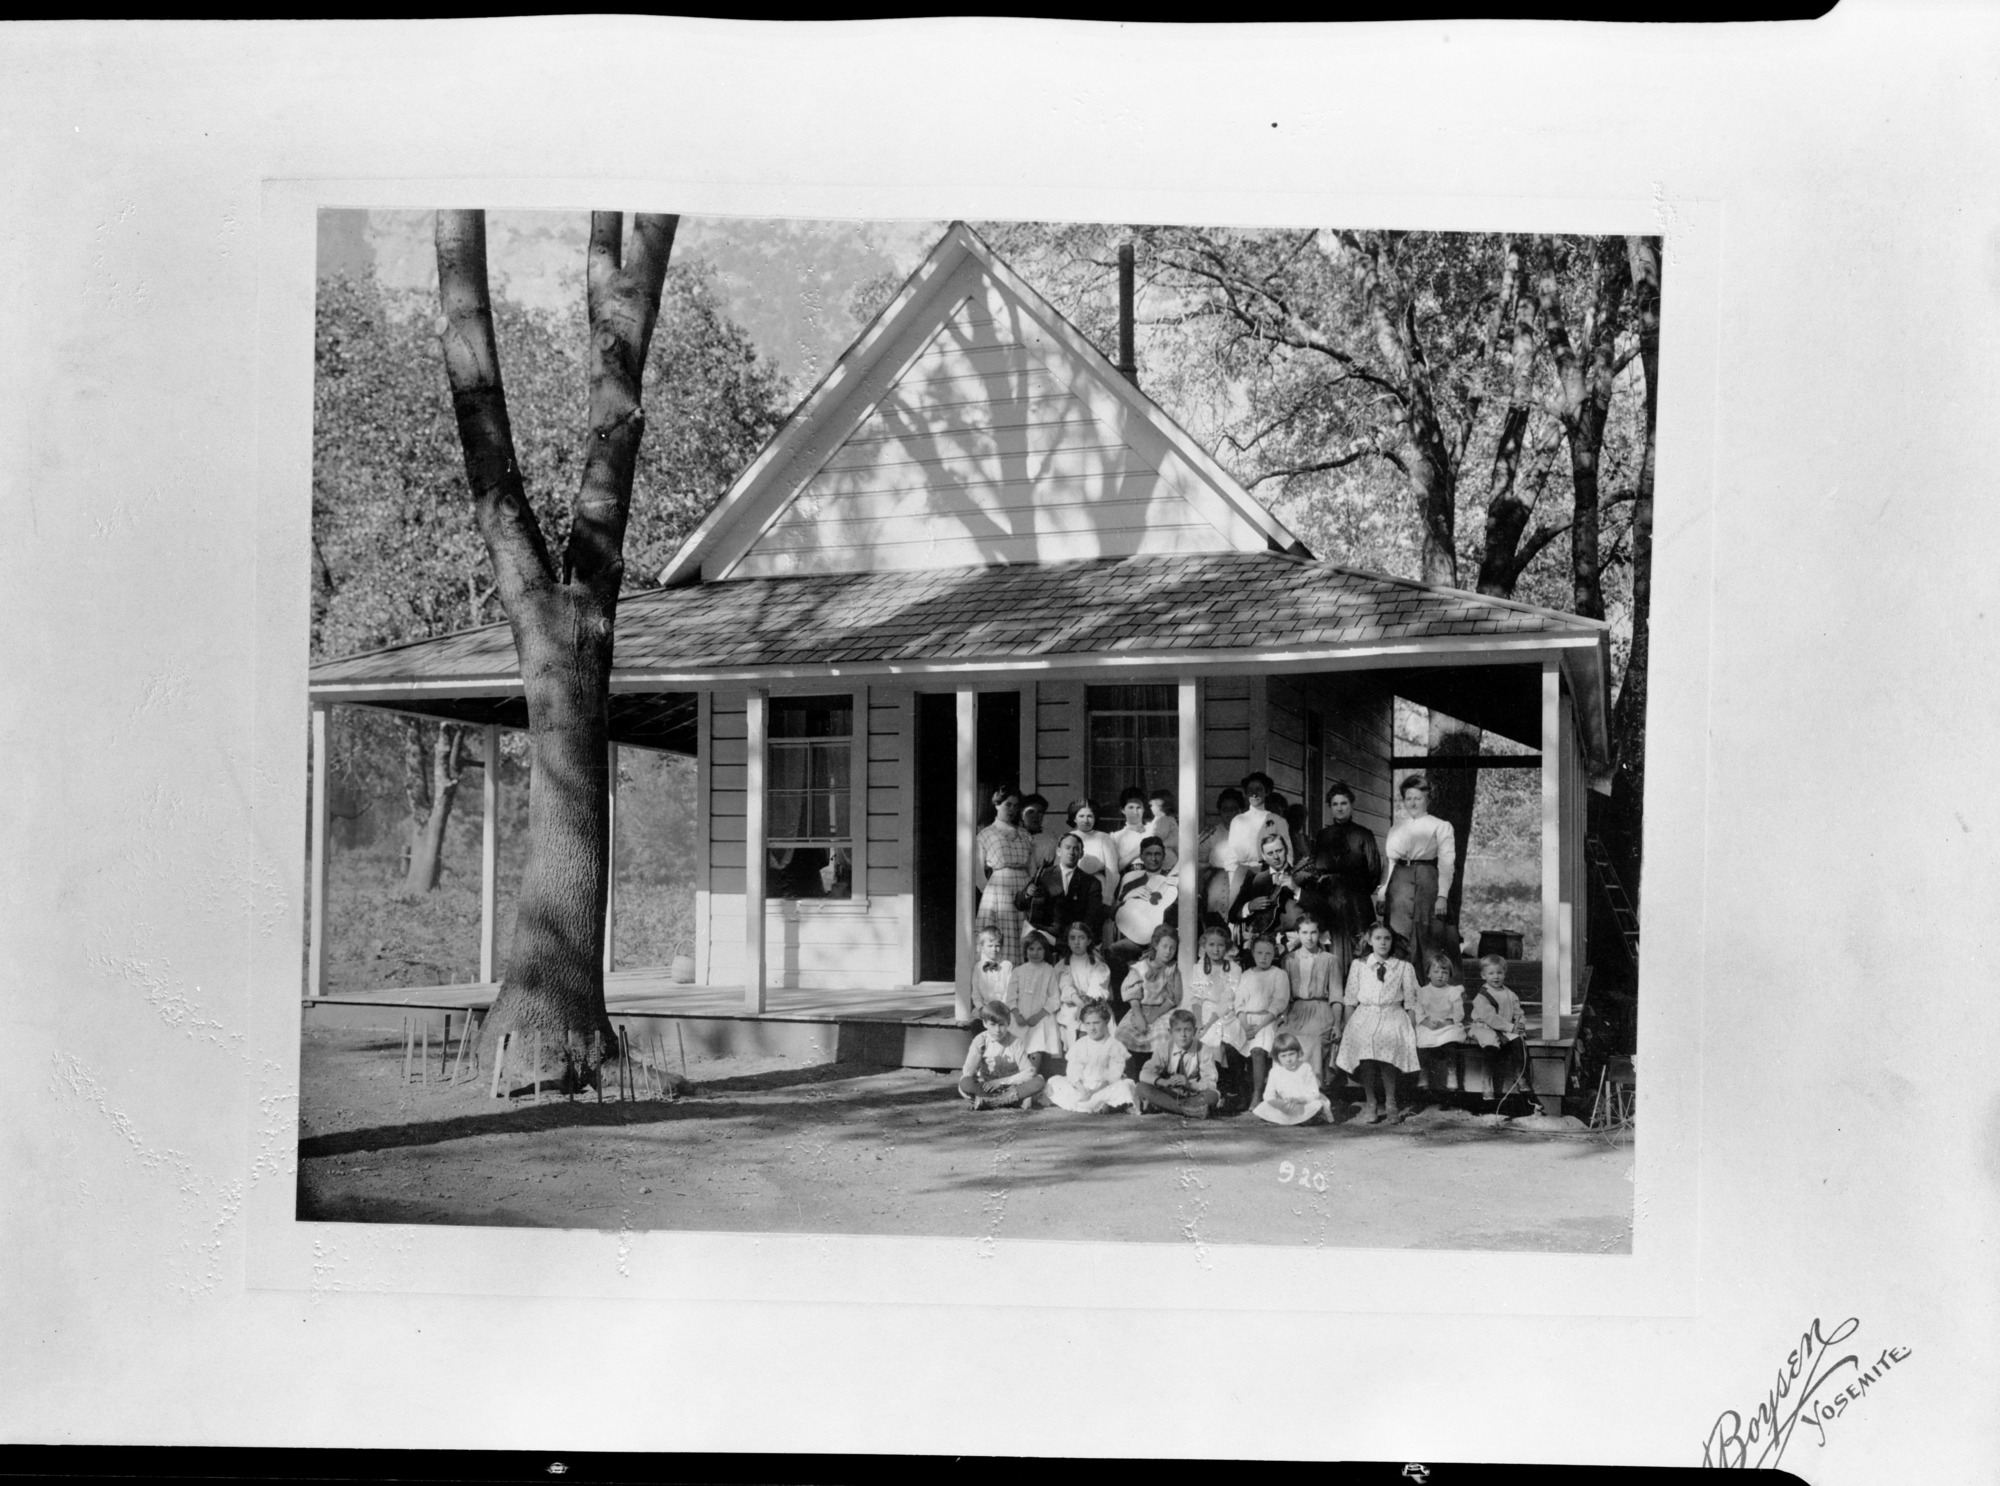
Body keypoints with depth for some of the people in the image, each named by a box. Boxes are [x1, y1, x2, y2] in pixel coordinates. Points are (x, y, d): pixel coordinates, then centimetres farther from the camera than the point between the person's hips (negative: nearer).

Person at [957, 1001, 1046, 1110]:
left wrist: (1001, 1081, -17)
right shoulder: (981, 1041, -5)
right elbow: (967, 1073, -14)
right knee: (964, 1082, -33)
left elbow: (1029, 1072, -13)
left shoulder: (1015, 1043, -5)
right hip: (986, 1087, -1)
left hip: (1010, 1085, 1)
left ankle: (989, 1101, -30)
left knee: (1038, 1081, -27)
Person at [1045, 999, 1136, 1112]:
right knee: (1055, 1081, -19)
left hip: (1103, 1088, -3)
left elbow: (1114, 1074, -10)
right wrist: (1082, 1089, -24)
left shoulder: (1115, 1045, -1)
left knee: (1124, 1085, -30)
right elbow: (1073, 1071, -4)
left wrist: (1094, 1090, -22)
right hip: (1080, 1087, 3)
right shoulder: (1078, 1045, 6)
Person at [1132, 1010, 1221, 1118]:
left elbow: (1210, 1084, -16)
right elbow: (1145, 1074, -15)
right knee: (1140, 1087, -24)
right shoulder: (1164, 1050, -4)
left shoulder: (1203, 1052, -8)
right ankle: (1187, 1109, -30)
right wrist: (1164, 1082, -36)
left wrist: (1189, 1084, -36)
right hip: (1168, 1094, 1)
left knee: (1212, 1095, -35)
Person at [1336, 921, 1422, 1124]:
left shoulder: (1404, 967, 13)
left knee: (1389, 1042, -33)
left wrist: (1412, 1029, 2)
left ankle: (1390, 1103, -19)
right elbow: (1351, 1000, 15)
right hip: (1365, 1015, 1)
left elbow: (1410, 1002, 11)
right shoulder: (1358, 966, 15)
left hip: (1393, 1015, -1)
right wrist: (1347, 1026, 6)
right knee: (1363, 1042, -31)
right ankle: (1370, 1103, -18)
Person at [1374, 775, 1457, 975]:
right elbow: (1387, 863, 18)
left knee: (1428, 942, -5)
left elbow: (1446, 863, 0)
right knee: (1398, 942, -4)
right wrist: (1381, 894, 4)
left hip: (1426, 882, -3)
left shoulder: (1440, 827, 9)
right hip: (1399, 882, 3)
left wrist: (1442, 896, -11)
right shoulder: (1396, 831, 21)